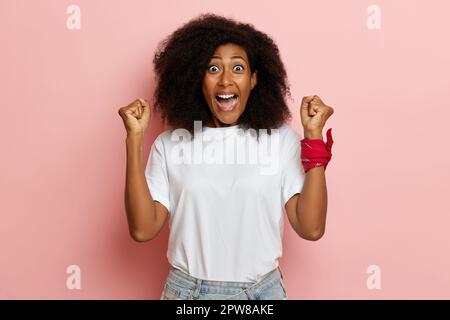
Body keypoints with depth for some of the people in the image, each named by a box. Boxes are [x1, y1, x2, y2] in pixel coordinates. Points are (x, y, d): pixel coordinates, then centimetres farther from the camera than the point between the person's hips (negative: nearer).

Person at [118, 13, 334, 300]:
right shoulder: (170, 144, -4)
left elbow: (311, 228, -11)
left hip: (262, 289, 0)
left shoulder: (281, 139, -5)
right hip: (187, 289, 0)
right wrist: (135, 137, -14)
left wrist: (314, 135, -15)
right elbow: (143, 229, -10)